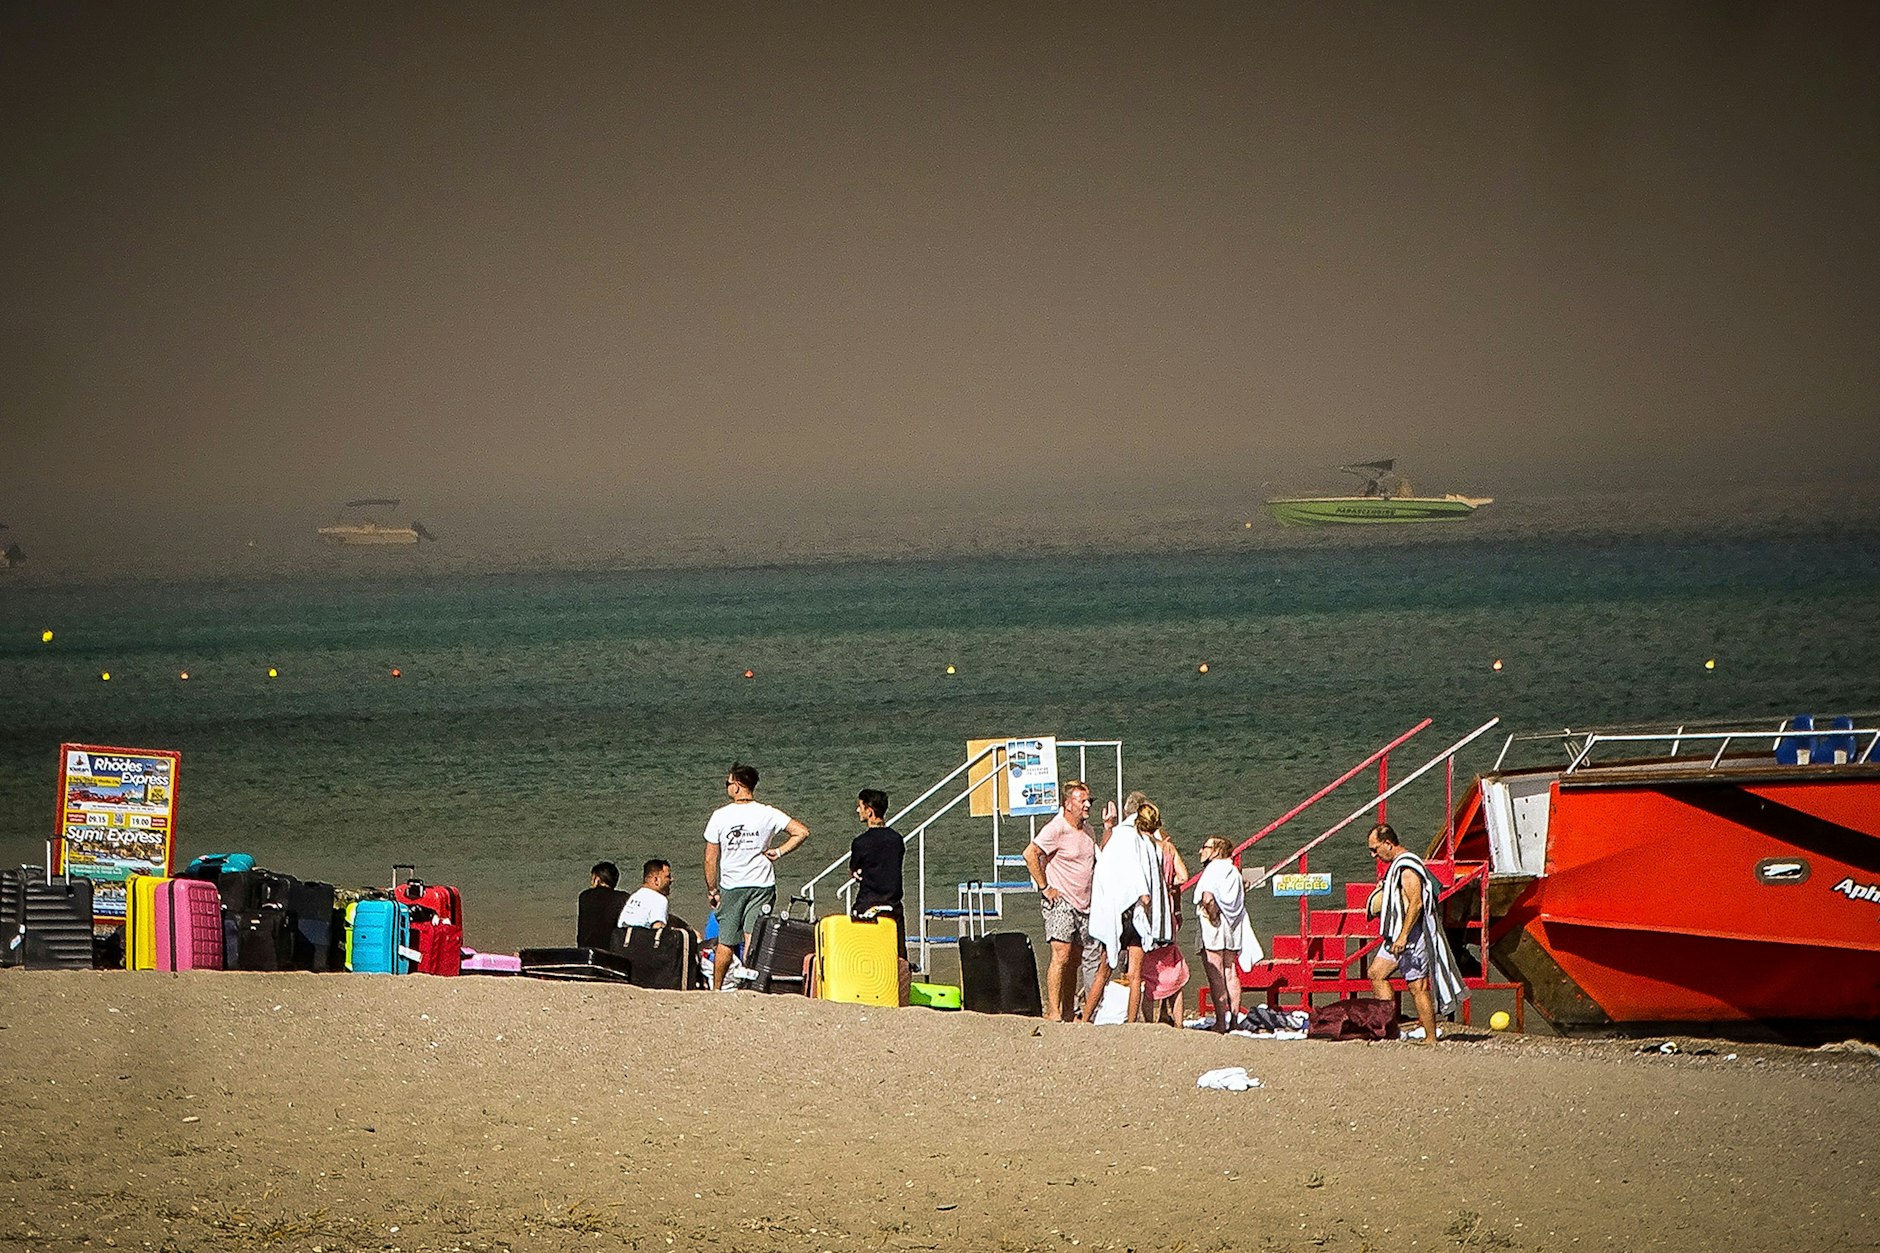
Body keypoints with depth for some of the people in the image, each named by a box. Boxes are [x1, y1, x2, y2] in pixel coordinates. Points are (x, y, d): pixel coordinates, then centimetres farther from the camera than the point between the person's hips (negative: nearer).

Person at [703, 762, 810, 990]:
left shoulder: (720, 816, -6)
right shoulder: (768, 814, -4)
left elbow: (710, 859, -2)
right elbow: (801, 832, -9)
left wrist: (711, 890, 8)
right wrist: (779, 852, 0)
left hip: (731, 886, 0)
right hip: (762, 885, 0)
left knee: (725, 942, 9)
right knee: (753, 941, -2)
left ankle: (716, 989, 18)